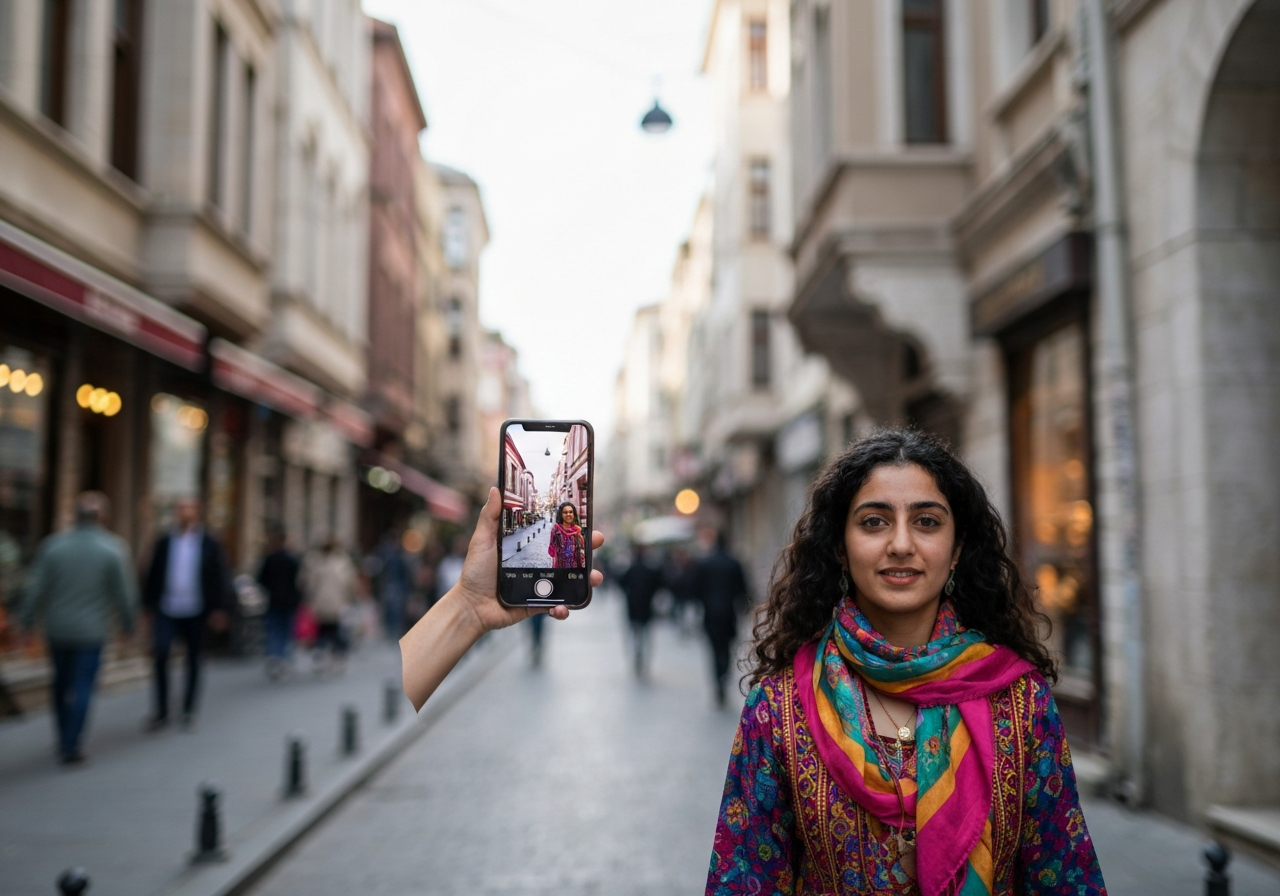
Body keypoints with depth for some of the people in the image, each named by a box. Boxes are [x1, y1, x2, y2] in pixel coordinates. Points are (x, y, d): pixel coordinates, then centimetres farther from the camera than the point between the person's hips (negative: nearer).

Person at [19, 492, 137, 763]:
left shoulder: (53, 545, -5)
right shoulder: (113, 549, -10)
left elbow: (35, 588, -3)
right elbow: (124, 593, -6)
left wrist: (26, 620, 6)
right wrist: (128, 623, 7)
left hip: (57, 628, 3)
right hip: (91, 629, -3)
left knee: (61, 683, 19)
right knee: (82, 688, 4)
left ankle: (64, 738, 29)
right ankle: (70, 748, 3)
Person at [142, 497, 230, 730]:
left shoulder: (209, 544, 0)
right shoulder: (164, 542, 5)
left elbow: (220, 578, -1)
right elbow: (153, 575, 7)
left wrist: (218, 609, -6)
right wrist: (150, 604, 3)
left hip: (196, 613, -1)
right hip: (166, 611, 1)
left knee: (193, 660, 7)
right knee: (160, 654, -10)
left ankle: (188, 710, 22)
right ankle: (161, 711, 2)